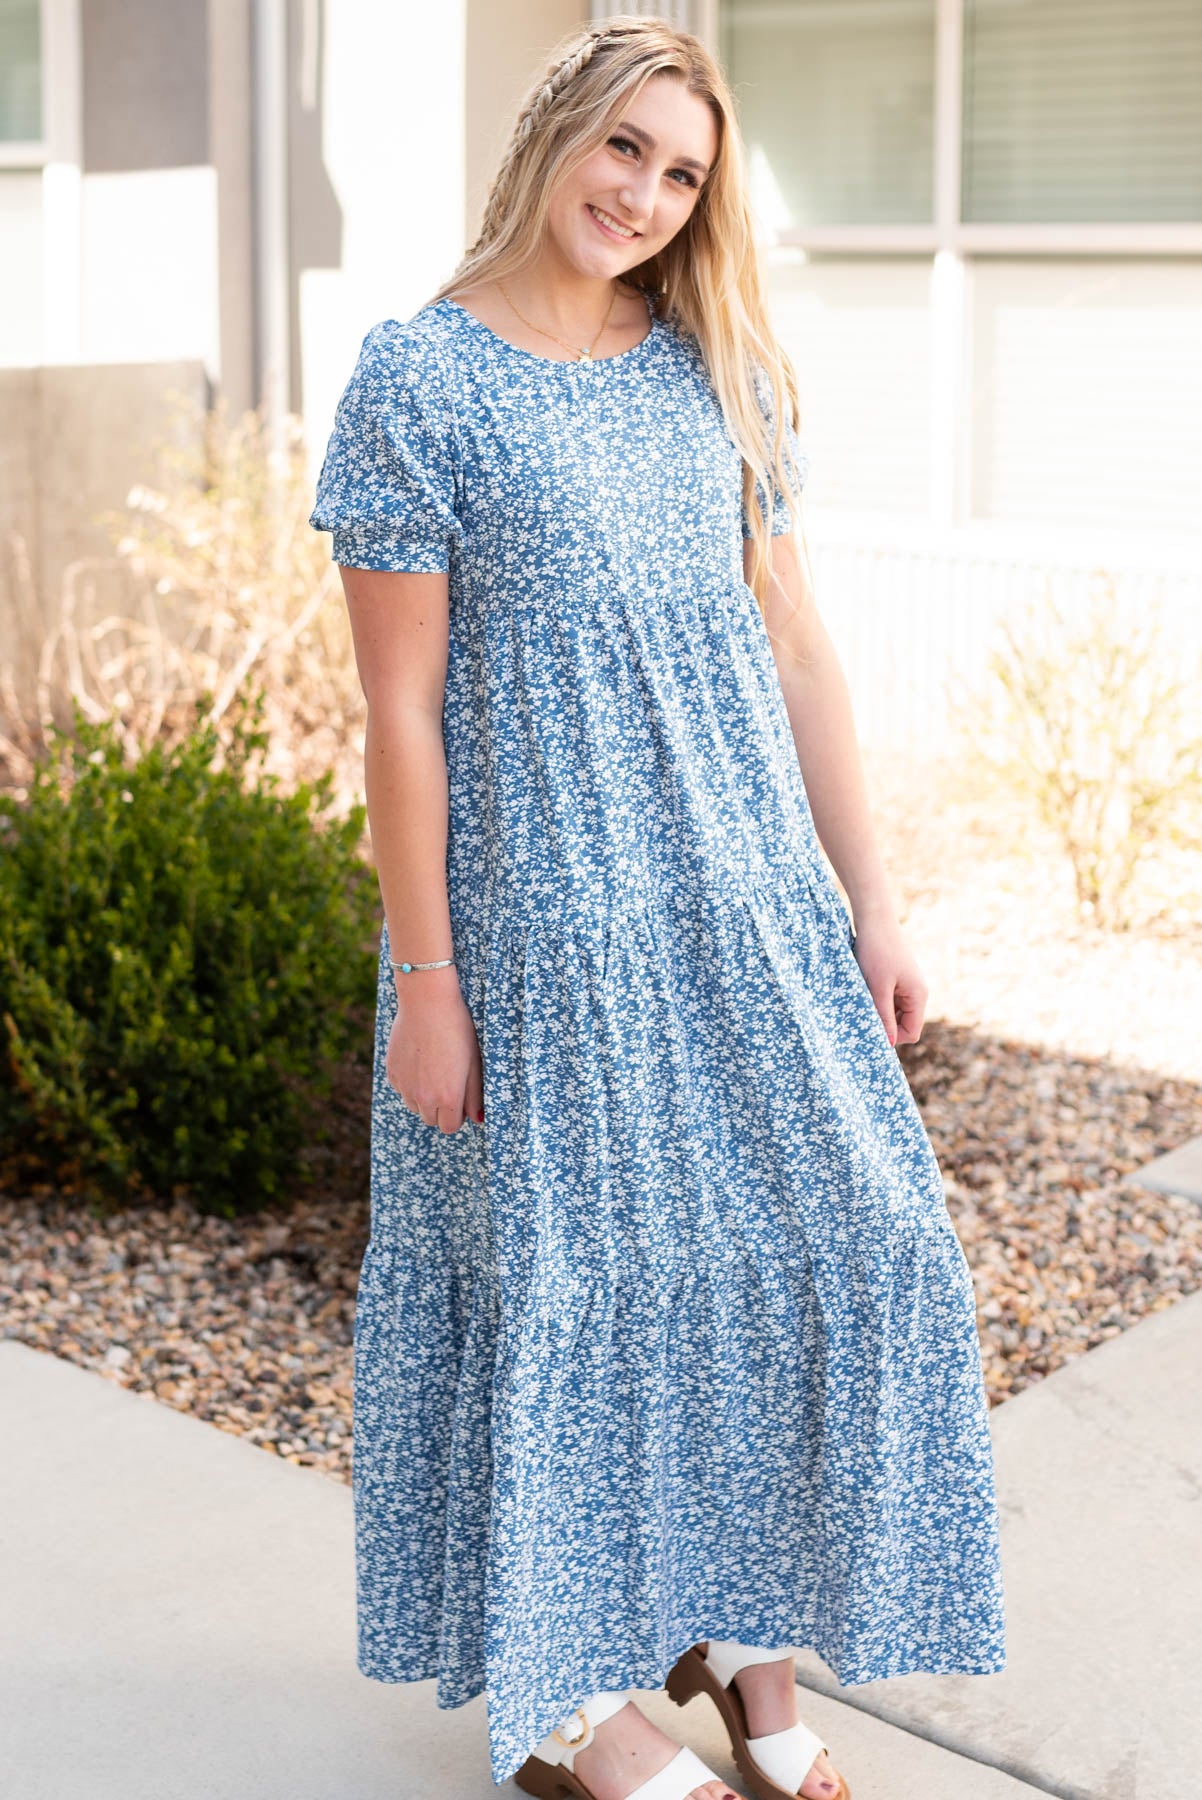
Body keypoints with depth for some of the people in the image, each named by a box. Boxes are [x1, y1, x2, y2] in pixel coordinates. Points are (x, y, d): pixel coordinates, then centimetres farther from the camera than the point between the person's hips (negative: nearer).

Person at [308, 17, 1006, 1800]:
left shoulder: (719, 370, 7)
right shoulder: (420, 376, -8)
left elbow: (797, 649, 8)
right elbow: (400, 706, -10)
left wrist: (870, 904, 5)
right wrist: (422, 980, -11)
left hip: (748, 887, 5)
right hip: (543, 903, -5)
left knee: (835, 1235, 5)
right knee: (566, 1271, 5)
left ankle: (739, 1627, 26)